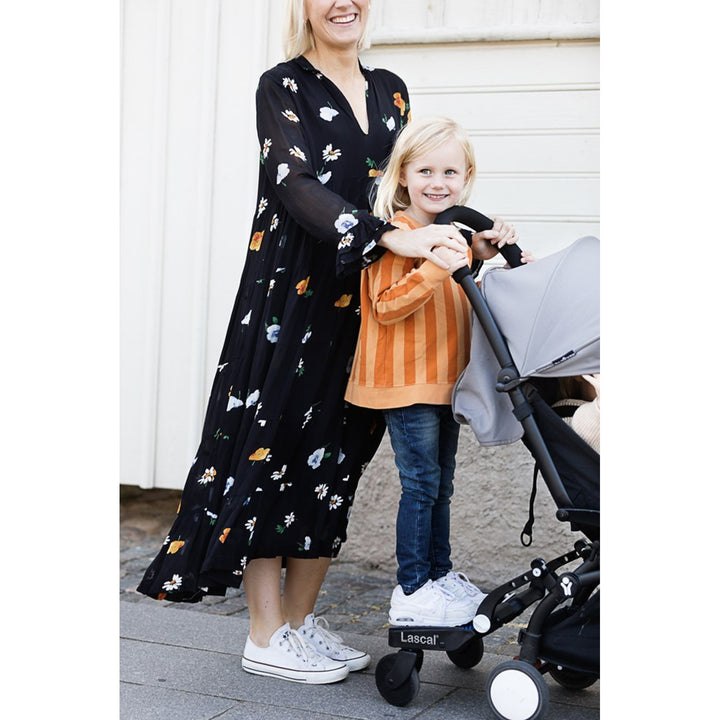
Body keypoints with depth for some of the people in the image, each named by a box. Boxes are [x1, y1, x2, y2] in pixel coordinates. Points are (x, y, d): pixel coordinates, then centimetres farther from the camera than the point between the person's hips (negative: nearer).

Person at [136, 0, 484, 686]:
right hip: (291, 295, -6)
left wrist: (446, 237, 4)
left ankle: (300, 621, 21)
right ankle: (266, 637, 8)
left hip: (362, 299, 6)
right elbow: (297, 185, -19)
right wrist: (389, 237, -30)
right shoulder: (283, 86, -4)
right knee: (272, 448, -3)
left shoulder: (390, 90, 14)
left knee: (334, 456, 8)